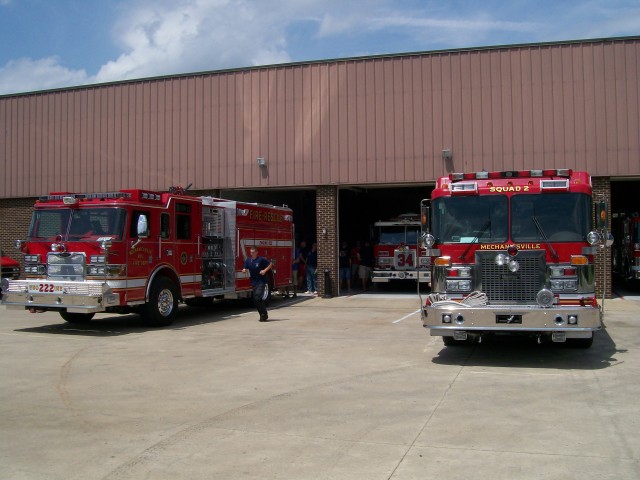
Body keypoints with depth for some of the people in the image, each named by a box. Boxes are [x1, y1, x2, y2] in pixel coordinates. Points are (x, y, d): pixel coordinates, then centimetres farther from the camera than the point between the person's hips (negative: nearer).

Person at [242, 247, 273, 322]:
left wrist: (265, 270, -10)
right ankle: (263, 315, 20)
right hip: (254, 283, 6)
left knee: (258, 298, -17)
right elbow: (244, 269, 2)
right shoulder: (248, 261, 6)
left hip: (261, 282, -6)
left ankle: (264, 314, -6)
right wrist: (244, 270, -21)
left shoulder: (261, 259, -7)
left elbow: (271, 264, 1)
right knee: (255, 300, 6)